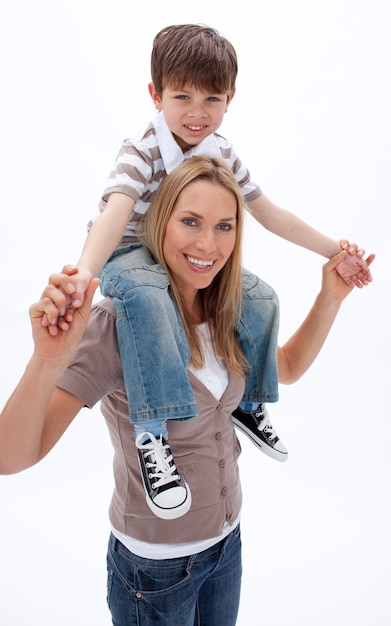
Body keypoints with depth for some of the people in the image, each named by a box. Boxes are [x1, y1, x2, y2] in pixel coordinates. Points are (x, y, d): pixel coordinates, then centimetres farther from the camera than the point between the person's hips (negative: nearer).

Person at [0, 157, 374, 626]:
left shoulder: (224, 315, -6)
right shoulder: (118, 323, -26)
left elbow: (288, 367, 12)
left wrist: (330, 298, -1)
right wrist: (49, 360, -47)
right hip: (155, 564, -6)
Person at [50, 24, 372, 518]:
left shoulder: (224, 154, -1)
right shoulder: (141, 154, -20)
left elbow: (269, 214, 5)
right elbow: (116, 211, -39)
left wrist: (335, 251, 4)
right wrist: (84, 271, -58)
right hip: (131, 258, -6)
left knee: (257, 297, -8)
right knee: (144, 293, -40)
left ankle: (247, 403, 13)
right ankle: (152, 429, -37)